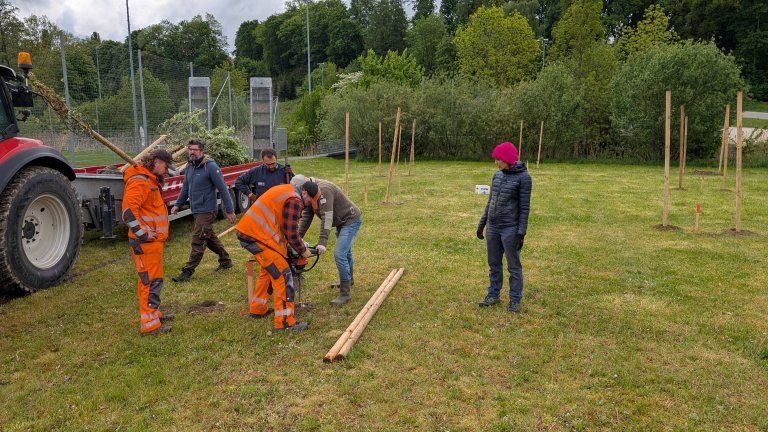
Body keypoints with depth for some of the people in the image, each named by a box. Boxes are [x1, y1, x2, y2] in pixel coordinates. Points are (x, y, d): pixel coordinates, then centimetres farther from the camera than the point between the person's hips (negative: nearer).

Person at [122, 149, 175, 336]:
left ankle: (153, 313, 33)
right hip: (145, 242, -10)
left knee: (151, 279, 20)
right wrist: (143, 234, -25)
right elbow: (128, 210, -27)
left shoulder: (152, 181, 17)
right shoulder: (139, 182, -17)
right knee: (151, 280, -7)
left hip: (154, 240, 10)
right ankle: (149, 324, -3)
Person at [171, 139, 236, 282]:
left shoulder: (211, 166, -17)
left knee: (198, 241, -4)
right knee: (210, 238, 18)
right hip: (196, 210, 8)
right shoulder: (190, 166, 6)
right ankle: (225, 261, 34)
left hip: (207, 211, -8)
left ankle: (188, 271, 3)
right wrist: (178, 204, 14)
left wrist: (230, 210, -15)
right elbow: (185, 187, 19)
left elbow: (223, 189, -16)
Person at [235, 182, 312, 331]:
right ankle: (285, 322, -3)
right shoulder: (294, 200, -13)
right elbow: (291, 232, -14)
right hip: (257, 235, -10)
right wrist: (302, 251, 1)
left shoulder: (285, 190, 17)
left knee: (267, 270, 26)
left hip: (246, 231, 10)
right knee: (283, 275, -6)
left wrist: (285, 243, 22)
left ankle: (257, 309, 39)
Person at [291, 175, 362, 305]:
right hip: (341, 222, 10)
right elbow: (306, 217, -2)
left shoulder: (324, 191, -31)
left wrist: (322, 243, -40)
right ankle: (349, 280, 49)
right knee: (345, 251, 26)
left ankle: (345, 293, -9)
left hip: (351, 220, -10)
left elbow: (326, 218, -36)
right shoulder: (309, 196, -2)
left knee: (339, 253, -17)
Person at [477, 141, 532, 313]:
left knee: (513, 266, 5)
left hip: (510, 228, -6)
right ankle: (493, 295, 26)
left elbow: (524, 207, -10)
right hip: (493, 228, 6)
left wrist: (521, 232, -14)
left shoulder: (523, 177, -10)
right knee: (494, 264, 14)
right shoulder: (497, 175, 7)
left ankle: (515, 299, 17)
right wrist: (482, 223, 15)